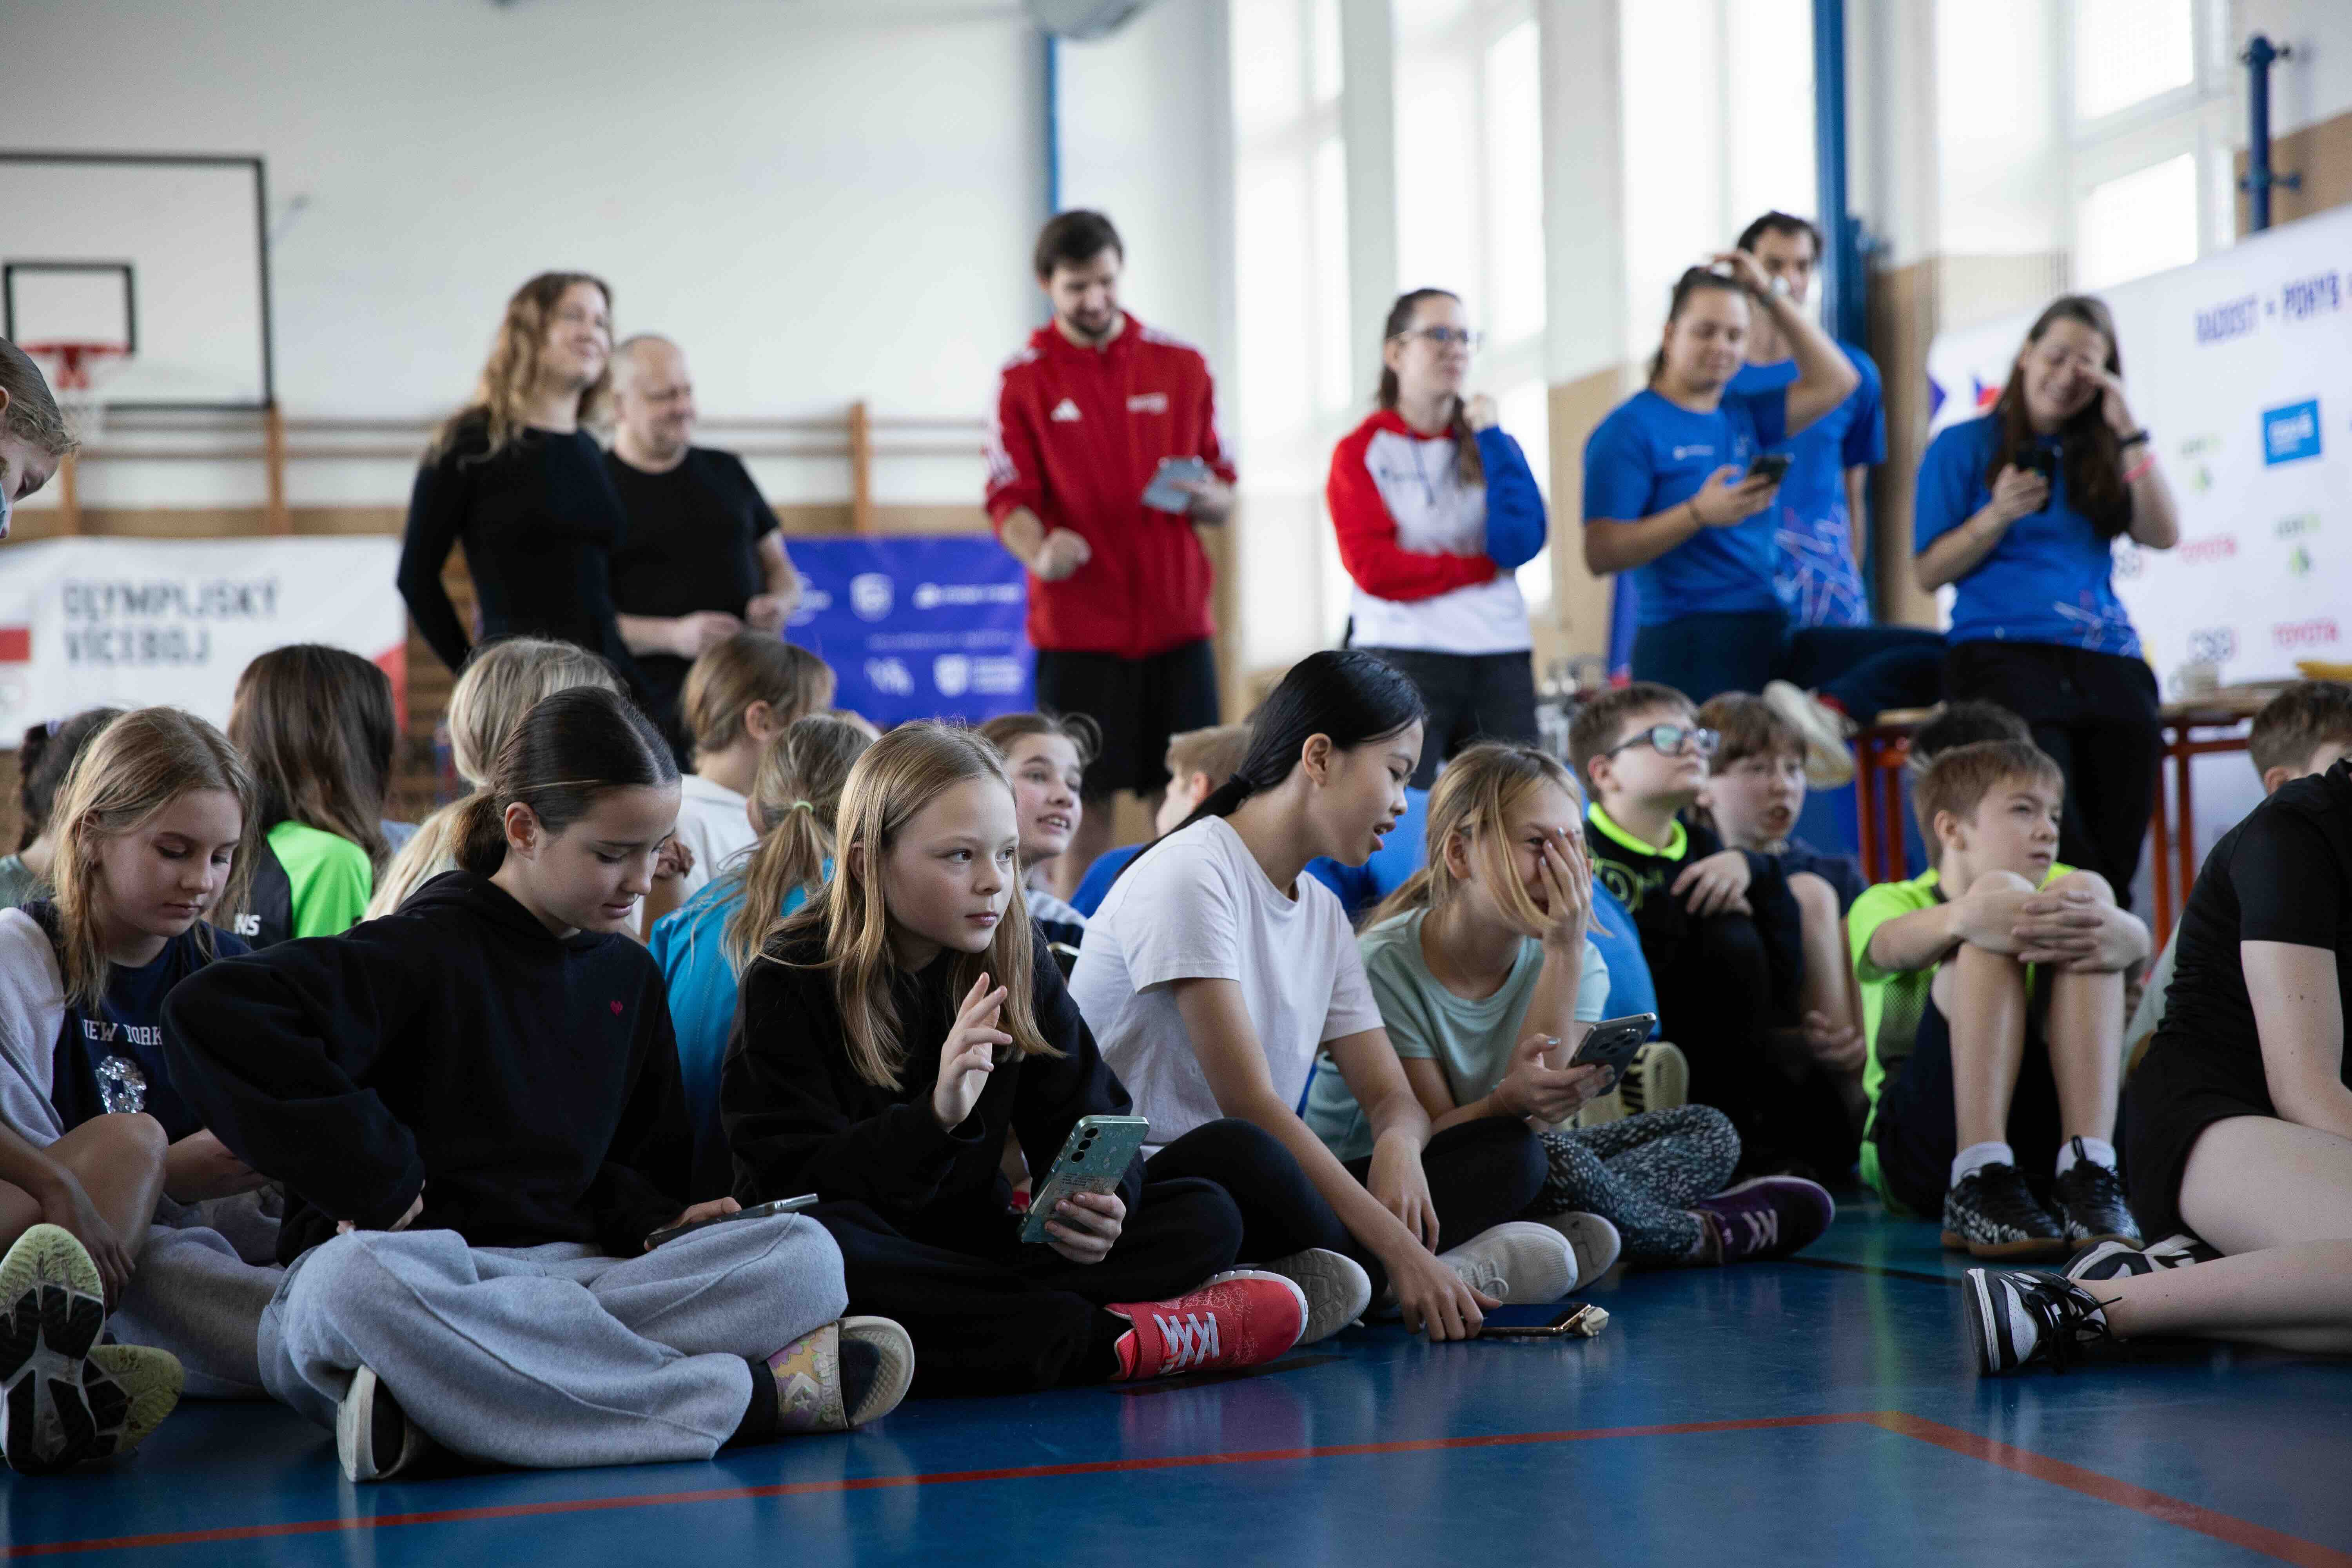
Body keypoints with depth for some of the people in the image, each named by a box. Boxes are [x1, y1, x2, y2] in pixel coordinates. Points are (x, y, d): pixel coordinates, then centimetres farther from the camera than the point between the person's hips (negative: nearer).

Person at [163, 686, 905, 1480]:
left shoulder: (629, 976, 17)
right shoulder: (426, 952, -6)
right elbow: (208, 1013, -20)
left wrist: (655, 1220, 2)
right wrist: (373, 1172, -16)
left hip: (568, 1272, 6)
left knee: (805, 1254, -18)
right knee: (354, 1281, -42)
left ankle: (433, 1410, -33)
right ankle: (746, 1397, -37)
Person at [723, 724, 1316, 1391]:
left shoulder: (1016, 960, 5)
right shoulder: (790, 980, -10)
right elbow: (793, 1180, -18)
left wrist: (1104, 1200, -21)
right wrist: (935, 1116, -34)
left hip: (976, 1246, 5)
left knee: (1206, 1215, -10)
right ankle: (1102, 1341, -31)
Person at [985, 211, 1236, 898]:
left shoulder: (1182, 365, 9)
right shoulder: (1024, 378, 3)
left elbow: (1224, 495, 12)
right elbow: (1008, 498, -4)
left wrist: (1203, 499, -12)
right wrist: (1039, 551, -25)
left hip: (1177, 621, 2)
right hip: (1077, 627, -2)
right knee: (1083, 806, -3)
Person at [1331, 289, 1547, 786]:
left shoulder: (1492, 443, 15)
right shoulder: (1360, 451, 5)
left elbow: (1521, 544, -2)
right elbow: (1372, 567, -7)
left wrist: (1490, 437, -2)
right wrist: (1483, 568, -2)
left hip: (1500, 657, 3)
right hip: (1402, 656, -3)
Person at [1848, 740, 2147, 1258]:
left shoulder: (2059, 895, 26)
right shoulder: (1890, 902, 17)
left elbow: (2139, 939, -1)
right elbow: (1893, 946, -12)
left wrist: (2121, 937, -28)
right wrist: (1965, 918, -37)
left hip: (2050, 1128, 3)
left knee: (2086, 889, -13)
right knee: (2000, 889, -19)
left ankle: (2086, 1171, -28)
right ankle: (1979, 1183, -33)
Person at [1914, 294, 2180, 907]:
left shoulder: (2100, 453, 21)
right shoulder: (1965, 446, 11)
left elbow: (2162, 535, 5)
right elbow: (1928, 573, 7)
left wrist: (2128, 432, 2)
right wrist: (1997, 517, -9)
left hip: (2107, 657, 4)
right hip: (2002, 650, -4)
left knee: (2116, 853, -8)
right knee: (2058, 845, -22)